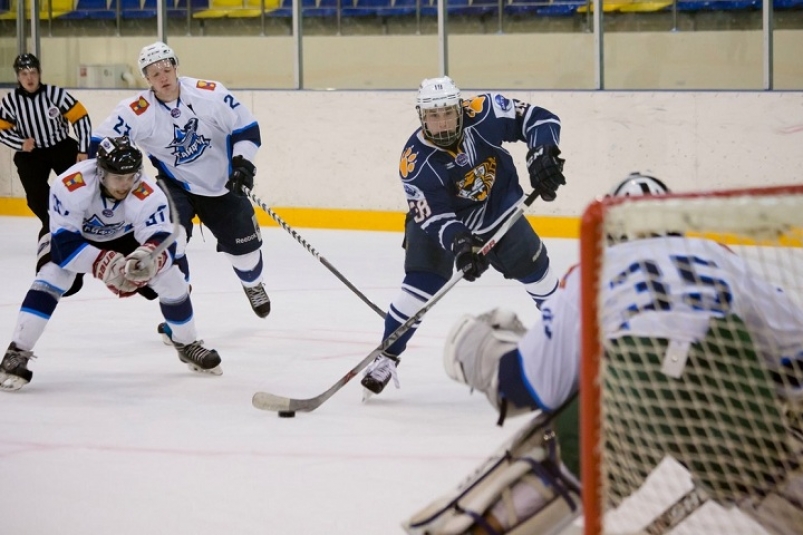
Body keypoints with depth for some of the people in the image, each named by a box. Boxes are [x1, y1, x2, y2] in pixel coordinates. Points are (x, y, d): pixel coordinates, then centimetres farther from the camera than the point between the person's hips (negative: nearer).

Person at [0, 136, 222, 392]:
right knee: (52, 276, -26)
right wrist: (103, 264, -49)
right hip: (75, 233, -2)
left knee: (170, 278, -8)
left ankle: (188, 345, 16)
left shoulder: (149, 195, -36)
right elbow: (65, 242, -38)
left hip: (126, 236, 2)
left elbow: (163, 241, -39)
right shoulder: (69, 186, -40)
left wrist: (151, 256, -63)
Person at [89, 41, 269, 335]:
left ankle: (253, 285, 49)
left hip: (222, 183, 2)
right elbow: (101, 143, -17)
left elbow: (245, 126, -10)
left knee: (242, 241, 13)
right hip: (175, 186, -2)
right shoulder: (136, 112, -22)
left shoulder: (210, 93, -19)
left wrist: (243, 161, -21)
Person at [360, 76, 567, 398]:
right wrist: (459, 243, -49)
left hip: (498, 207, 3)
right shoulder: (415, 163, -31)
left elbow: (538, 118, -21)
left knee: (532, 266, 14)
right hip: (440, 218, -3)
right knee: (421, 283, -18)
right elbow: (434, 217, -32)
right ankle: (387, 356, -7)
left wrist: (543, 154, -37)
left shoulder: (483, 114, -28)